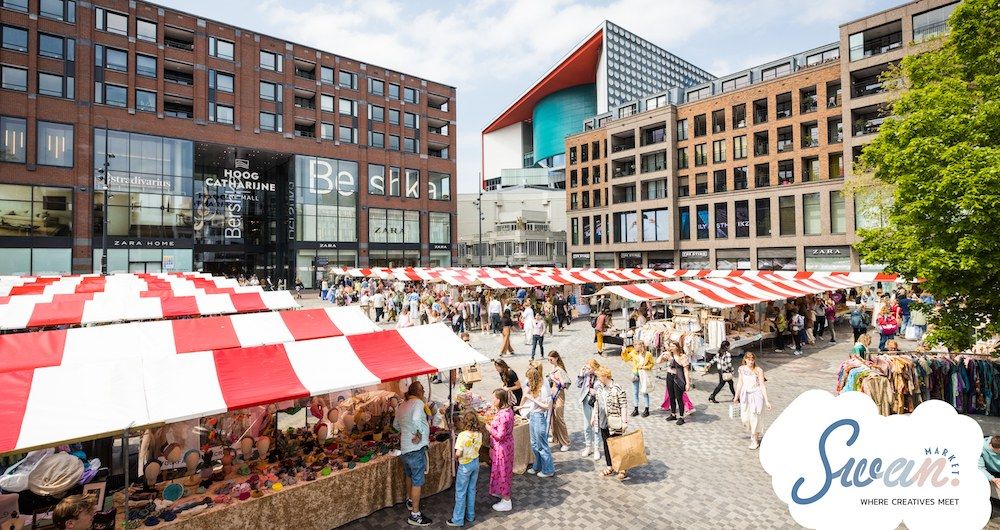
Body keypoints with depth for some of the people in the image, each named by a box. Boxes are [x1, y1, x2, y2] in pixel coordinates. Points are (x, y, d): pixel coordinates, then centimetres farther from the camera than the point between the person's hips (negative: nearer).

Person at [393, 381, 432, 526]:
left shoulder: (401, 406, 9)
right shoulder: (418, 402, -16)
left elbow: (395, 424, 22)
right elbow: (416, 419, -34)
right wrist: (419, 434, -21)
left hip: (404, 448, 9)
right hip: (416, 449, -9)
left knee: (409, 475, 28)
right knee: (417, 482, 2)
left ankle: (410, 500, 48)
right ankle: (415, 515, 9)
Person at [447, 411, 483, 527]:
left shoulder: (462, 435, -25)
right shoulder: (479, 433, -7)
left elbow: (458, 453, -26)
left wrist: (455, 457, -6)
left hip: (465, 465, -6)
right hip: (476, 462, 6)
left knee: (460, 493, 9)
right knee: (471, 490, 20)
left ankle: (458, 519, 20)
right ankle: (470, 515, 32)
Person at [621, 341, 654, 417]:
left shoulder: (648, 354, -11)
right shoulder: (633, 353, -1)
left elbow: (651, 364, -1)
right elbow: (626, 359, 10)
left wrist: (645, 367, -16)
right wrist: (624, 352, -4)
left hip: (644, 375, -4)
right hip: (636, 374, 4)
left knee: (645, 392, 5)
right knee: (635, 392, 10)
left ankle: (647, 409, 20)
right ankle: (636, 409, 22)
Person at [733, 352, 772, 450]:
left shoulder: (759, 370, -13)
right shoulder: (742, 369, 0)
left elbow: (762, 386, -11)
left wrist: (766, 401, -13)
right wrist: (736, 396, 16)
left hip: (756, 395, -4)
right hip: (745, 395, 4)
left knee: (755, 418, 1)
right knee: (745, 418, 6)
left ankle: (755, 440, 19)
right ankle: (754, 434, 34)